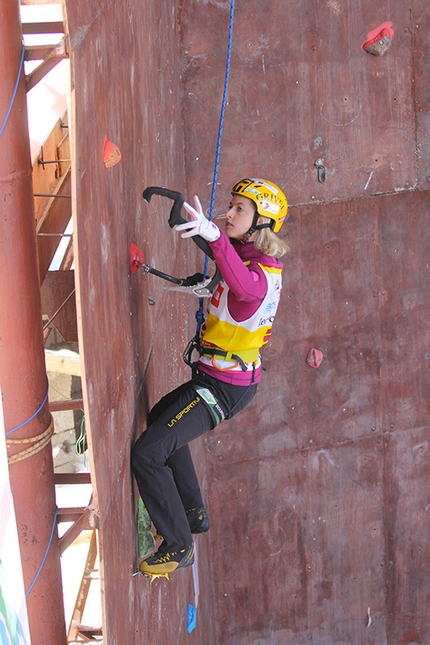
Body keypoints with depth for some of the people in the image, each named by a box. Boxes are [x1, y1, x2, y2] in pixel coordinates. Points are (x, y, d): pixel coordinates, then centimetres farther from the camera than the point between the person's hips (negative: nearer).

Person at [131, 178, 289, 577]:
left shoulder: (264, 270, -25)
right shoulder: (252, 260, 5)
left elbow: (247, 287, -52)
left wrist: (215, 236, -66)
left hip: (224, 387, -11)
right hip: (220, 378, 11)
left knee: (147, 452, -15)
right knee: (160, 419, 32)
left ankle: (177, 547, -3)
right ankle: (192, 514, 38)